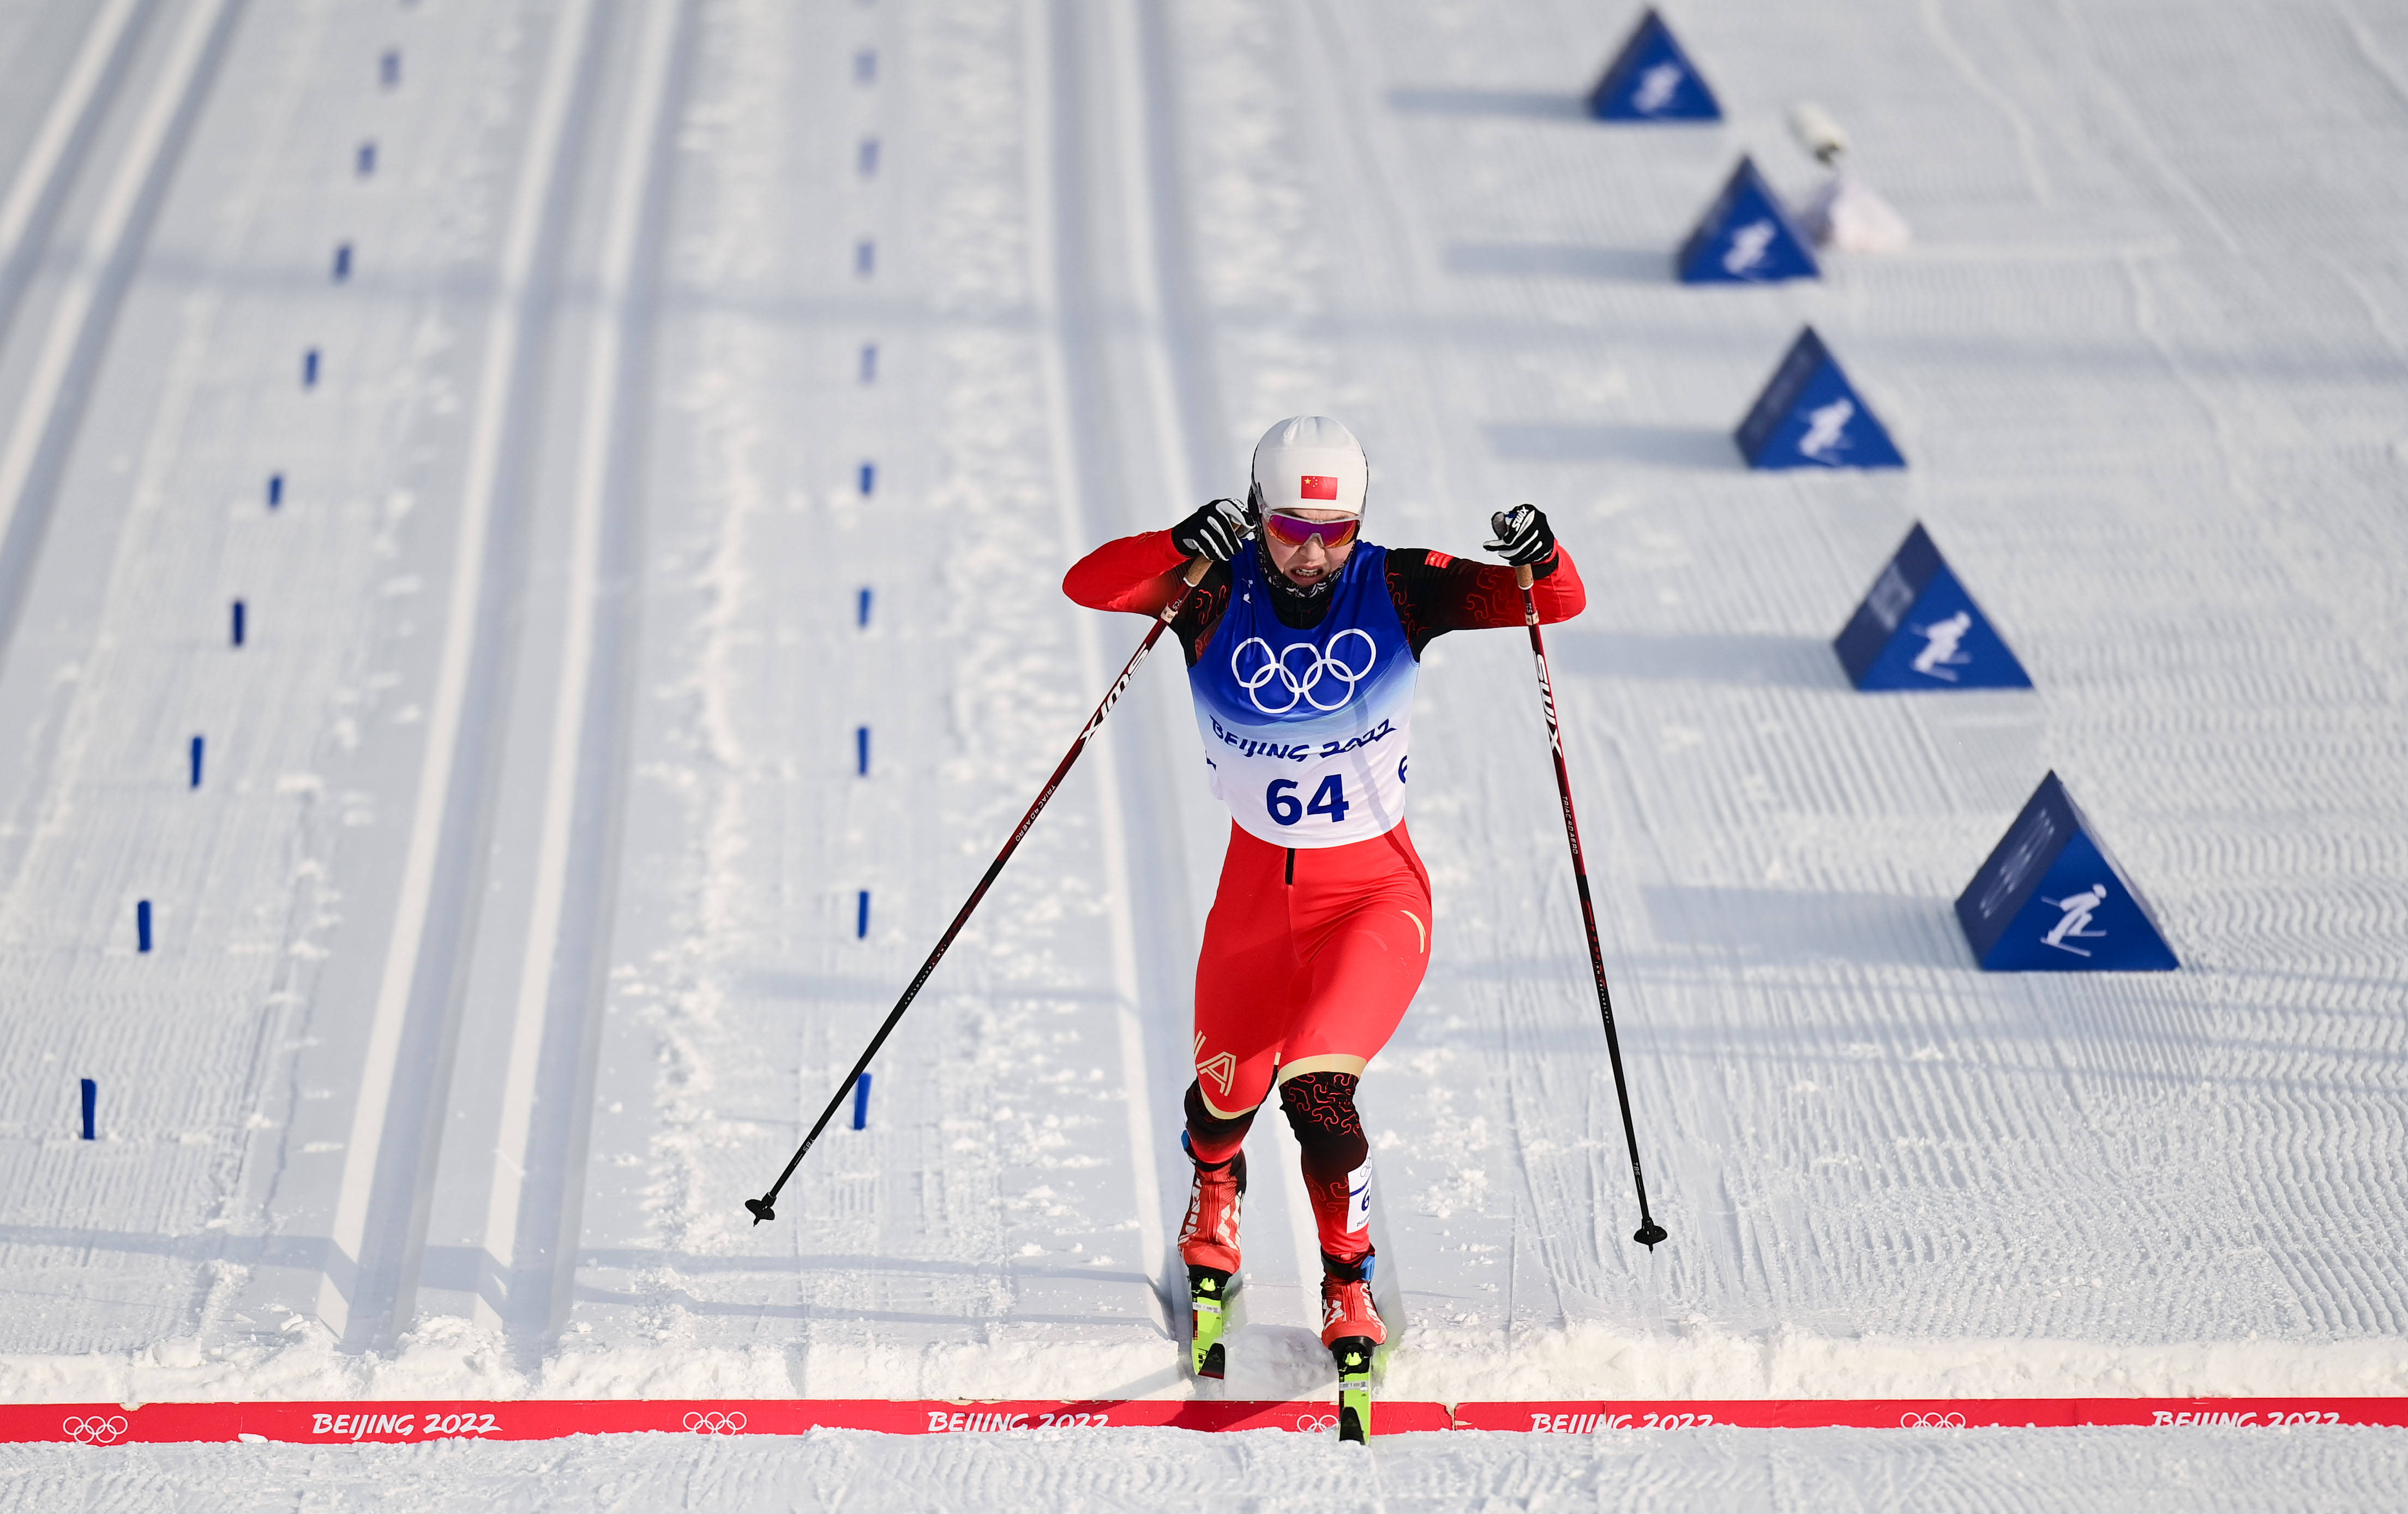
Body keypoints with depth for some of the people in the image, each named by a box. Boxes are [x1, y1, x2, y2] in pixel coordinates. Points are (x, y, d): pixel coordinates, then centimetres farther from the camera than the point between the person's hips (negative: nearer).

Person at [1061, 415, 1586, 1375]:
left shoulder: (1397, 591, -14)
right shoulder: (1217, 592, -14)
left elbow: (1561, 604, -15)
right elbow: (1087, 586, -28)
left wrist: (1539, 560, -37)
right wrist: (1183, 548, -44)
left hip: (1375, 889, -2)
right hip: (1257, 880, 2)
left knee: (1318, 1091, -22)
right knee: (1227, 1091, 15)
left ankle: (1350, 1287, 2)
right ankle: (1213, 1200, 54)